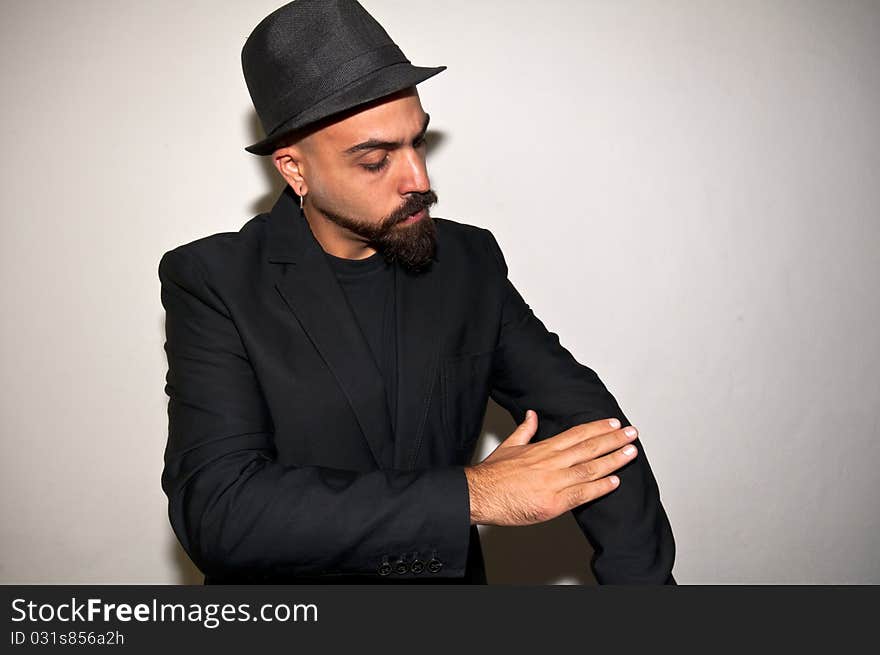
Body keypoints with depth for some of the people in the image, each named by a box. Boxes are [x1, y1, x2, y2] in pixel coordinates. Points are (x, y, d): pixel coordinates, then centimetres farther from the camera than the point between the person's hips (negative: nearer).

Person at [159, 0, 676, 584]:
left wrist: (643, 577, -20)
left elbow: (584, 416, -6)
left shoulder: (471, 261, -3)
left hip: (450, 575, 3)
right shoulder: (212, 283, -13)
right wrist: (472, 494, -25)